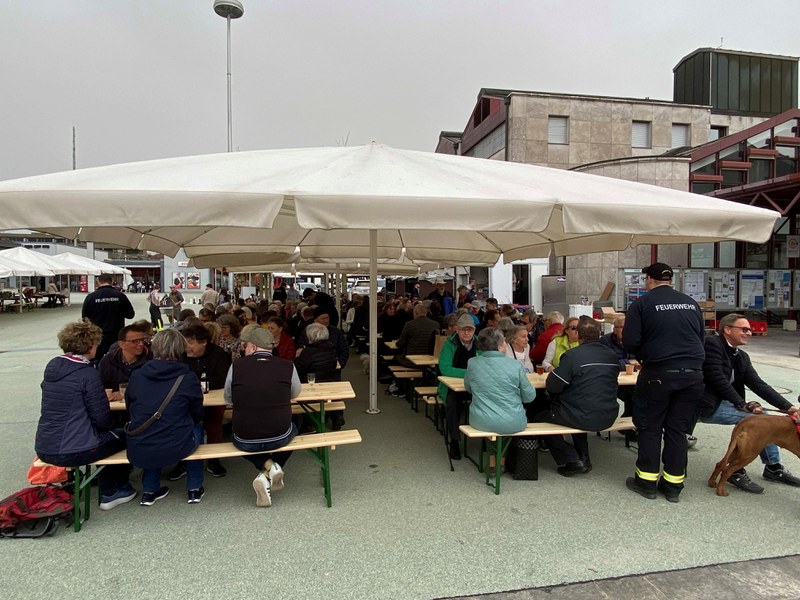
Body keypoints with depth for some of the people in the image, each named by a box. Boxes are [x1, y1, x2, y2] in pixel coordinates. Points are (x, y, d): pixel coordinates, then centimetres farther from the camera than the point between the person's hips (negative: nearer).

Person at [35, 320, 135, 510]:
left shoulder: (52, 366, 4)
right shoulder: (88, 374, -18)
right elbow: (102, 419, -14)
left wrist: (101, 394, 19)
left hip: (44, 449, 8)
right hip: (72, 452, -8)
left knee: (109, 434, 30)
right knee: (124, 436, 17)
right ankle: (111, 493, 31)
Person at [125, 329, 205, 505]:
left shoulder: (136, 376, 0)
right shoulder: (188, 378, -7)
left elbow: (130, 410, 15)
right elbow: (197, 415, 6)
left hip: (138, 453, 3)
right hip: (174, 449, -3)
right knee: (197, 427, 28)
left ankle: (149, 491, 36)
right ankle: (194, 490, 32)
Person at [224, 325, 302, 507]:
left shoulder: (236, 366, -8)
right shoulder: (288, 366, -8)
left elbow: (228, 400, 7)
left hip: (245, 441, 0)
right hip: (279, 438, 0)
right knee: (292, 428, 35)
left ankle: (267, 465, 11)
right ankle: (271, 469, 14)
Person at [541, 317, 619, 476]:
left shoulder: (572, 355, -16)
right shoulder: (611, 355, 4)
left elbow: (553, 386, -15)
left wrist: (553, 373, 7)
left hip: (584, 418, -7)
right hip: (609, 418, 7)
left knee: (541, 417, 13)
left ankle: (572, 461, 8)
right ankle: (583, 457, 31)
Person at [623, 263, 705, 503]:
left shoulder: (642, 304, -5)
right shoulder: (691, 303, 10)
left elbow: (630, 342, -10)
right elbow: (701, 337, 16)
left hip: (658, 374, -4)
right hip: (693, 373, 4)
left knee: (650, 428, 9)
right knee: (678, 429, 12)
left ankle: (647, 481, 17)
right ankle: (673, 484, 20)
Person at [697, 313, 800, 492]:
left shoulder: (741, 356, 12)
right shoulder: (712, 343, -15)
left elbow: (758, 384, 7)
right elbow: (718, 380, -20)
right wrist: (742, 405, -16)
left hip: (725, 402, 9)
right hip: (708, 406, -9)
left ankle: (773, 467, 21)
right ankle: (736, 471, -4)